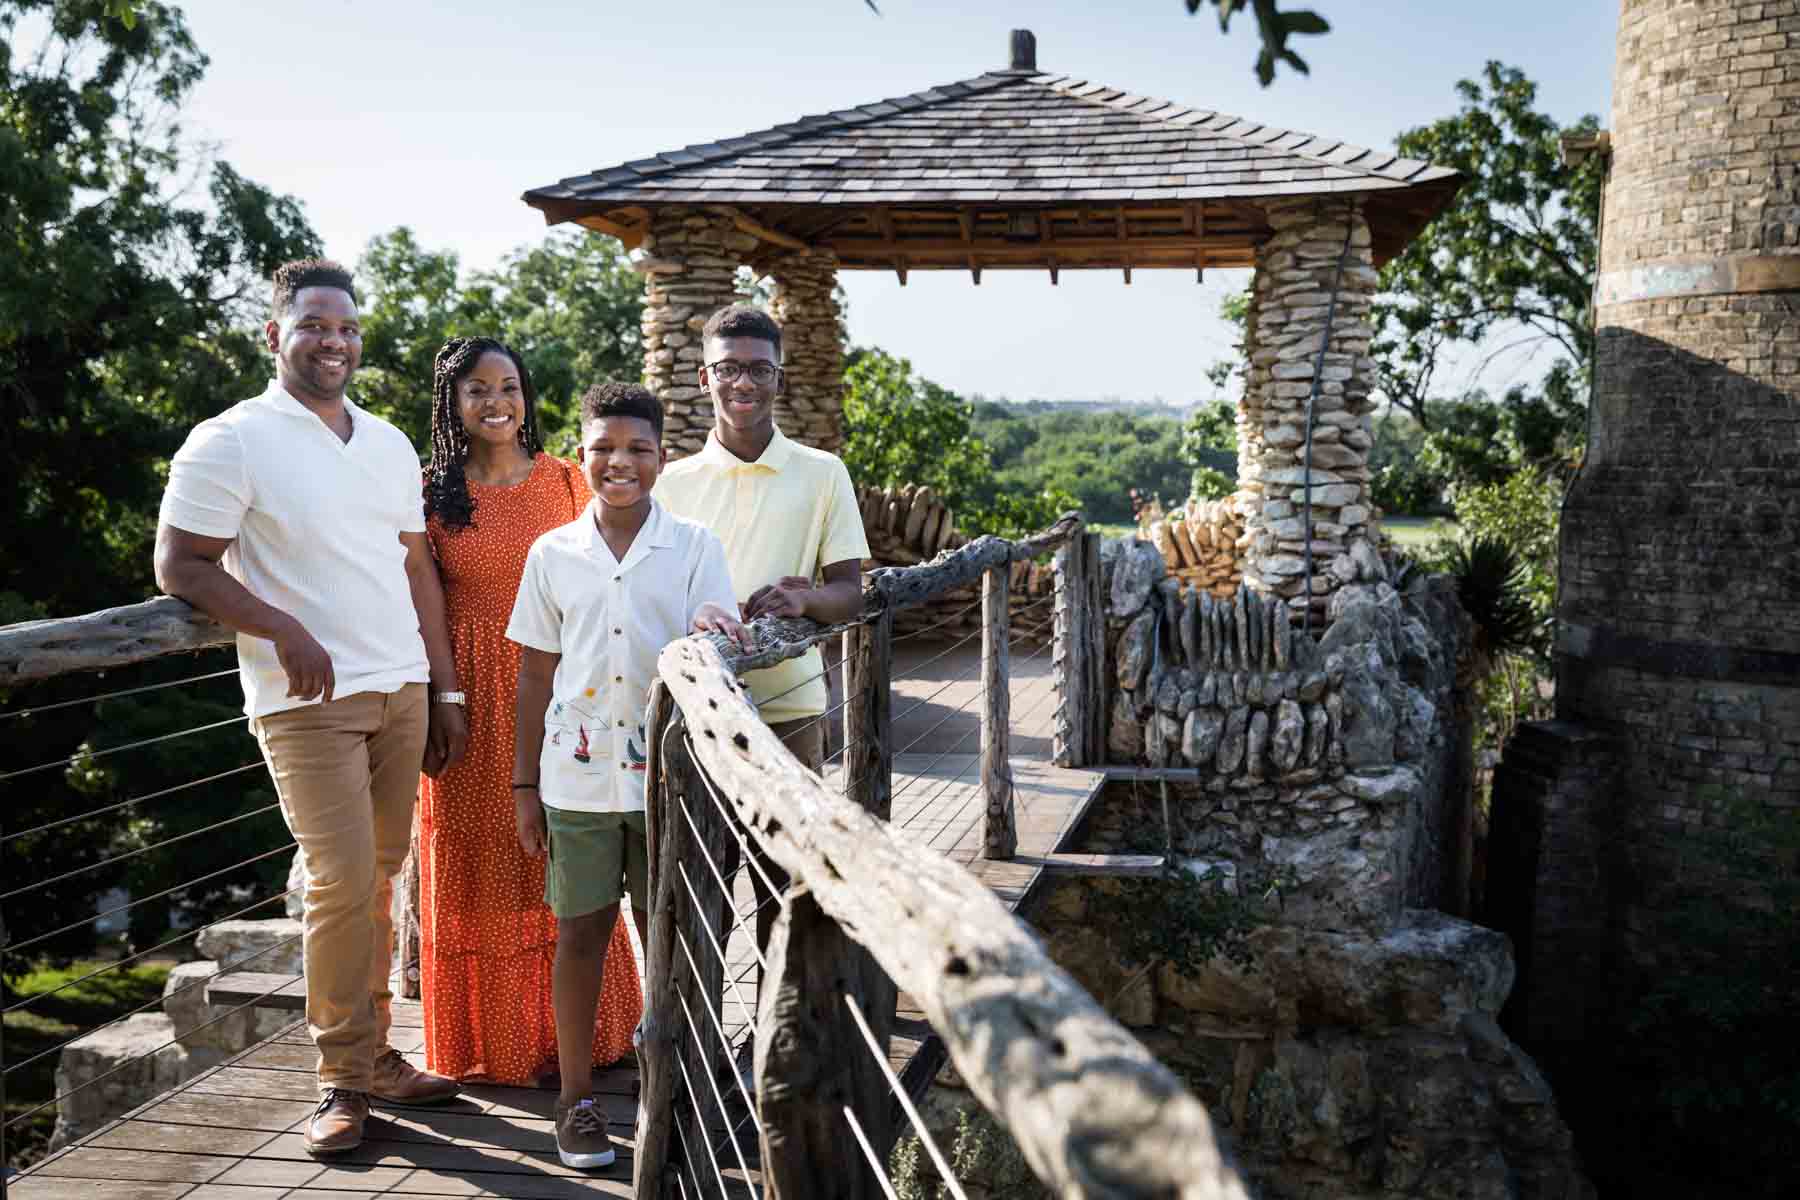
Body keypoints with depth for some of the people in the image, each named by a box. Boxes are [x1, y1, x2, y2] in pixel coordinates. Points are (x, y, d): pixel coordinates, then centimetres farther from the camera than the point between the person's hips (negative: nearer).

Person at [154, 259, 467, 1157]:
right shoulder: (230, 442, -3)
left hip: (401, 692, 5)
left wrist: (445, 692, 13)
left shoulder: (389, 445, 14)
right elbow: (180, 566, -5)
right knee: (342, 883, -9)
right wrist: (283, 630, -17)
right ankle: (343, 1081, 5)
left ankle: (374, 1055, 20)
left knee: (378, 882, 9)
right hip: (308, 702, -5)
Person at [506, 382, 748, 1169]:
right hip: (578, 776, 1)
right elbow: (535, 675, 7)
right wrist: (525, 786, 7)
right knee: (581, 932, 8)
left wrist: (711, 628, -29)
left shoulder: (694, 546, 0)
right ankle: (577, 1099, 21)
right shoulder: (552, 554, 4)